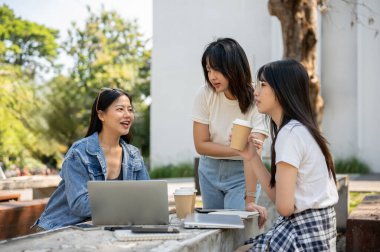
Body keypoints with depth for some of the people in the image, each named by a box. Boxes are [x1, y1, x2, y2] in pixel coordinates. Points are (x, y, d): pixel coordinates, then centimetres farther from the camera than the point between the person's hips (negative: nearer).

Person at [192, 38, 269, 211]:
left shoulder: (255, 100, -19)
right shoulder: (205, 95, -12)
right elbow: (200, 145, -9)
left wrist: (251, 198, -32)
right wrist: (238, 150, -22)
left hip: (242, 173, -3)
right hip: (210, 171, 3)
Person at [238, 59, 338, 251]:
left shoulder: (290, 133, -17)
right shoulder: (299, 128, 12)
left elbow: (284, 206, -19)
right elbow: (277, 196, 8)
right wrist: (251, 157, 5)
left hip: (304, 232, -9)